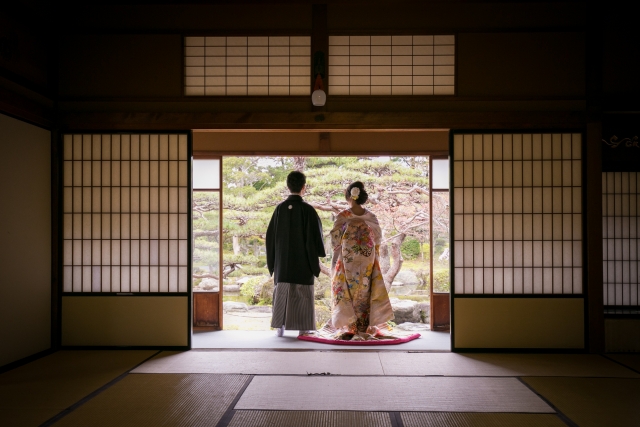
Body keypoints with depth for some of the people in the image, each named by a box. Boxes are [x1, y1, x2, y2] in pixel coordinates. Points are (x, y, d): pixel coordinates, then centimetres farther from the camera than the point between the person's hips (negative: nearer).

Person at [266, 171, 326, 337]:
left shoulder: (280, 208, -1)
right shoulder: (308, 209, -12)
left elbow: (270, 235, 4)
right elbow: (315, 236, -11)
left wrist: (273, 259, 14)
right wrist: (316, 259, 2)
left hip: (283, 260, 3)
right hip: (303, 261, -3)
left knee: (281, 292, 11)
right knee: (302, 294, 4)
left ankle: (280, 327, 14)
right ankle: (303, 329, 7)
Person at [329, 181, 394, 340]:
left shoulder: (342, 216, -11)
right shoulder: (371, 217, -3)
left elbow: (335, 240, -6)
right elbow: (378, 238, 5)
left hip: (347, 262, -2)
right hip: (367, 263, 3)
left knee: (346, 293, 6)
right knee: (365, 293, 11)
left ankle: (347, 328, 5)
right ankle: (365, 327, 15)